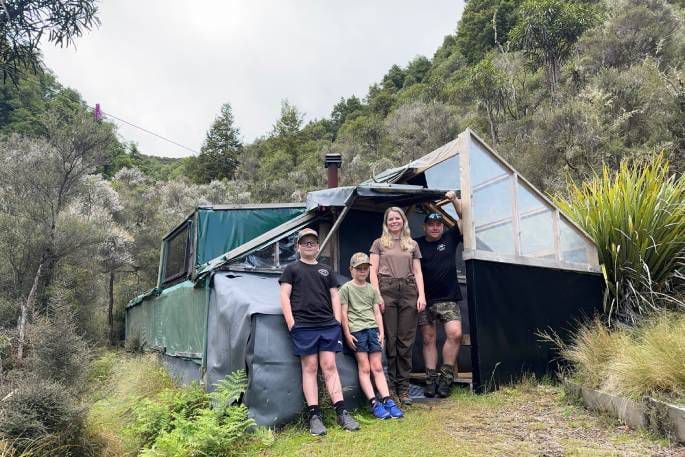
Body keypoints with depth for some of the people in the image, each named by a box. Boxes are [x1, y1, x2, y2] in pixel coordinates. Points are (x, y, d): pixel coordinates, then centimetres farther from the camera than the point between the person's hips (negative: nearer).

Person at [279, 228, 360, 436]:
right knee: (309, 368, -1)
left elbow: (334, 295, 18)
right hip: (303, 327, -2)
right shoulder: (292, 269, 10)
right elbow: (284, 296, 2)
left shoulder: (326, 270, 19)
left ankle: (341, 413, 3)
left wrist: (337, 320, 7)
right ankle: (314, 416, 4)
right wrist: (291, 322, -7)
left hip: (328, 325, 3)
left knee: (330, 366, 1)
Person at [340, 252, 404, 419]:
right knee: (364, 368, -4)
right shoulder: (346, 288, 3)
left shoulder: (372, 289, 17)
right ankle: (374, 403, -6)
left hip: (372, 328, 4)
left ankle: (387, 401, -1)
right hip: (356, 330, -4)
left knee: (377, 367, 2)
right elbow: (344, 313, -1)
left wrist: (381, 331, 6)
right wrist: (347, 334, -7)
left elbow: (377, 312, 15)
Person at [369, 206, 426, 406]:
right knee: (390, 339, -2)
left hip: (408, 290, 2)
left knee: (406, 340, 1)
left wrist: (421, 295, 1)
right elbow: (373, 271, 5)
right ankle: (390, 386, 7)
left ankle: (403, 388, 7)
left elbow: (417, 272, 14)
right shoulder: (379, 243, 13)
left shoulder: (413, 244, 19)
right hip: (387, 290, -2)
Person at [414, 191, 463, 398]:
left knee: (455, 334, -14)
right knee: (428, 340, 5)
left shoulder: (450, 238, 7)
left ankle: (446, 376, 1)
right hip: (425, 300, 0)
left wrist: (454, 200, -5)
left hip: (448, 298, 0)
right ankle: (431, 379, 14)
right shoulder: (416, 244, 4)